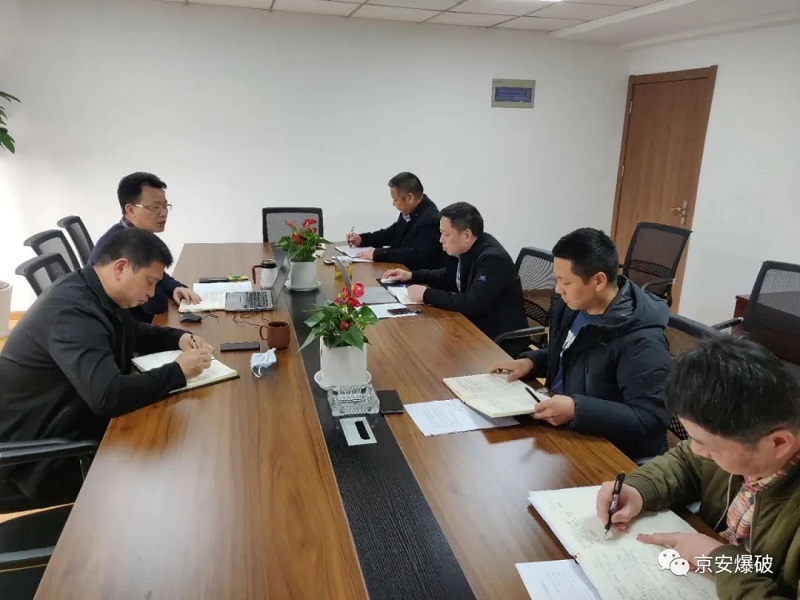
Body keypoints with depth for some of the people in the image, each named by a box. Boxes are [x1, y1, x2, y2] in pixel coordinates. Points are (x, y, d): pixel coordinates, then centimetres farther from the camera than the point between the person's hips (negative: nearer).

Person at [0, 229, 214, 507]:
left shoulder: (95, 293, 0)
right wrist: (178, 371, -27)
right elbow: (108, 396, -39)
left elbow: (134, 333, 18)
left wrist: (179, 338, -1)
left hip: (73, 416, 9)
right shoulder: (73, 310, -29)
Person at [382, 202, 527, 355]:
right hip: (478, 329, 7)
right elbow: (450, 277, 18)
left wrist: (427, 295, -24)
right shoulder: (469, 250, 0)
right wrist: (411, 275, 8)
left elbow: (472, 303, -31)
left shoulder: (492, 259, -24)